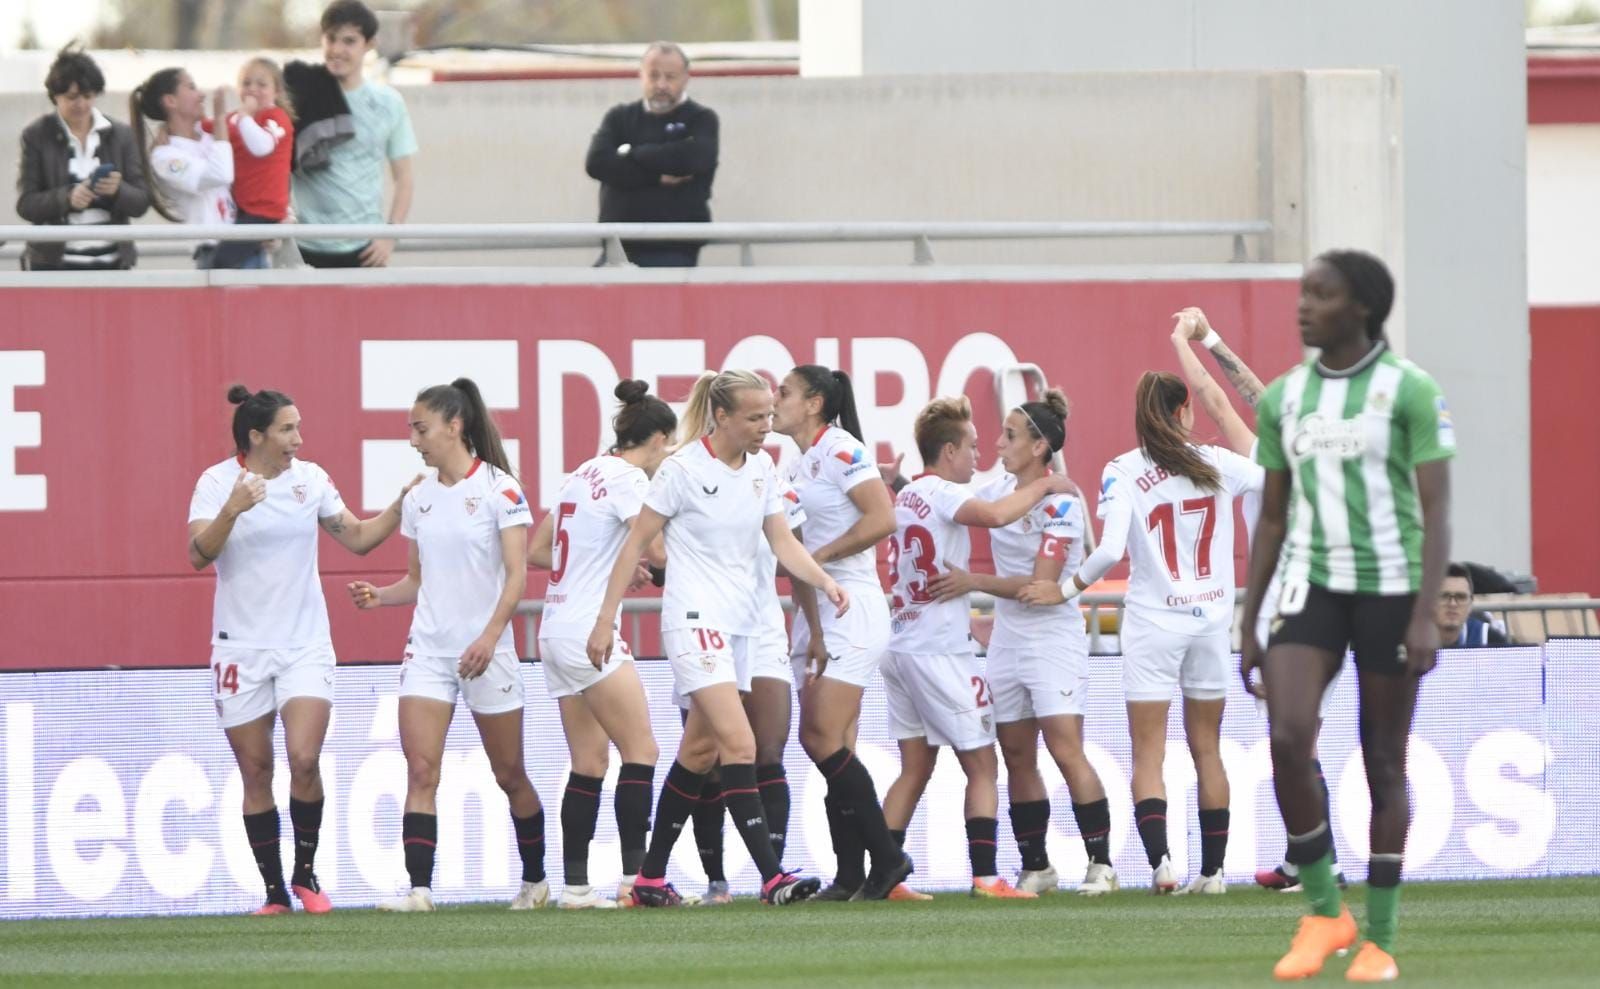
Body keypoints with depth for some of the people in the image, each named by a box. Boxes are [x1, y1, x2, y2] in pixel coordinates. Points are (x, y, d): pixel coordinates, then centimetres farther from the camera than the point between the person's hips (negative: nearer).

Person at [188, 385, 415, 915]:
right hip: (241, 647, -1)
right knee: (256, 773, 2)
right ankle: (274, 891, 12)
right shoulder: (217, 482, -6)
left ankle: (305, 875, 3)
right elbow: (199, 554, -17)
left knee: (304, 760, -15)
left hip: (305, 646, 1)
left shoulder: (310, 478, 4)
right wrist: (232, 511, -31)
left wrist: (402, 505, 0)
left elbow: (357, 537, 12)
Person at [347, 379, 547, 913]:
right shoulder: (418, 499, 10)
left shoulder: (499, 489, -7)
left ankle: (535, 879, 25)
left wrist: (489, 637, -21)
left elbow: (516, 573, -11)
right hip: (428, 646, 4)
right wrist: (380, 596, -2)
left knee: (509, 774, 7)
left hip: (485, 650, -4)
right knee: (420, 769, -11)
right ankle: (419, 888, -15)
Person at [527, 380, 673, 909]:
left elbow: (537, 551, 22)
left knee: (589, 763, 8)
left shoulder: (584, 474, 16)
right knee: (641, 750, -6)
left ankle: (575, 886, 5)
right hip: (590, 630, -9)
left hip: (557, 628, 9)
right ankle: (635, 875, -11)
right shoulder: (627, 478, -10)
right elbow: (658, 550, -20)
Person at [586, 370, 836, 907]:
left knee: (700, 751, 12)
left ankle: (651, 877, 21)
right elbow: (636, 543, -6)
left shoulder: (762, 468, 7)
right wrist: (606, 619, -7)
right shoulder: (683, 470, -12)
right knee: (740, 744, -18)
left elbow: (782, 542, 9)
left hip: (741, 621, 8)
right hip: (694, 621, -8)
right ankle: (772, 876, -23)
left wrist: (824, 580, -10)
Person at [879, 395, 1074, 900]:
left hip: (901, 645, 8)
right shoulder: (941, 493, -11)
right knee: (982, 766, -3)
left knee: (915, 768, 11)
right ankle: (985, 876, -11)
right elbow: (995, 515, -29)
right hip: (940, 648, -8)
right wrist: (1042, 485, -16)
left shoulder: (907, 495, 15)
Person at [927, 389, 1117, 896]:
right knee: (1017, 757, 7)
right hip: (1007, 640, 7)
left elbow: (1040, 584, -19)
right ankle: (1035, 867, 13)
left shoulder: (1061, 503, -14)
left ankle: (1101, 863, -10)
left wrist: (972, 582, -19)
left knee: (1066, 749, -14)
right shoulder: (996, 491, 6)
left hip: (1053, 639, -7)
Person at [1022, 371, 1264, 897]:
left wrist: (1065, 589, -4)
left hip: (1153, 622, -3)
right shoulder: (1216, 464, 0)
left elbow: (1111, 550, -17)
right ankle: (1212, 868, 13)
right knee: (1207, 749, 13)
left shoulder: (1123, 472, -9)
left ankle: (1160, 859, -19)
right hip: (1211, 621, 3)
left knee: (1147, 755, -1)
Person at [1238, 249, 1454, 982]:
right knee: (1288, 739, -16)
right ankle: (1323, 913, -1)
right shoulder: (1283, 398, 9)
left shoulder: (1408, 391, -5)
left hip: (1390, 586, -3)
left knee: (1384, 762, 1)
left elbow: (1436, 509, -8)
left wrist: (1425, 614, -17)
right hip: (1312, 585, 3)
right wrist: (1247, 629, 12)